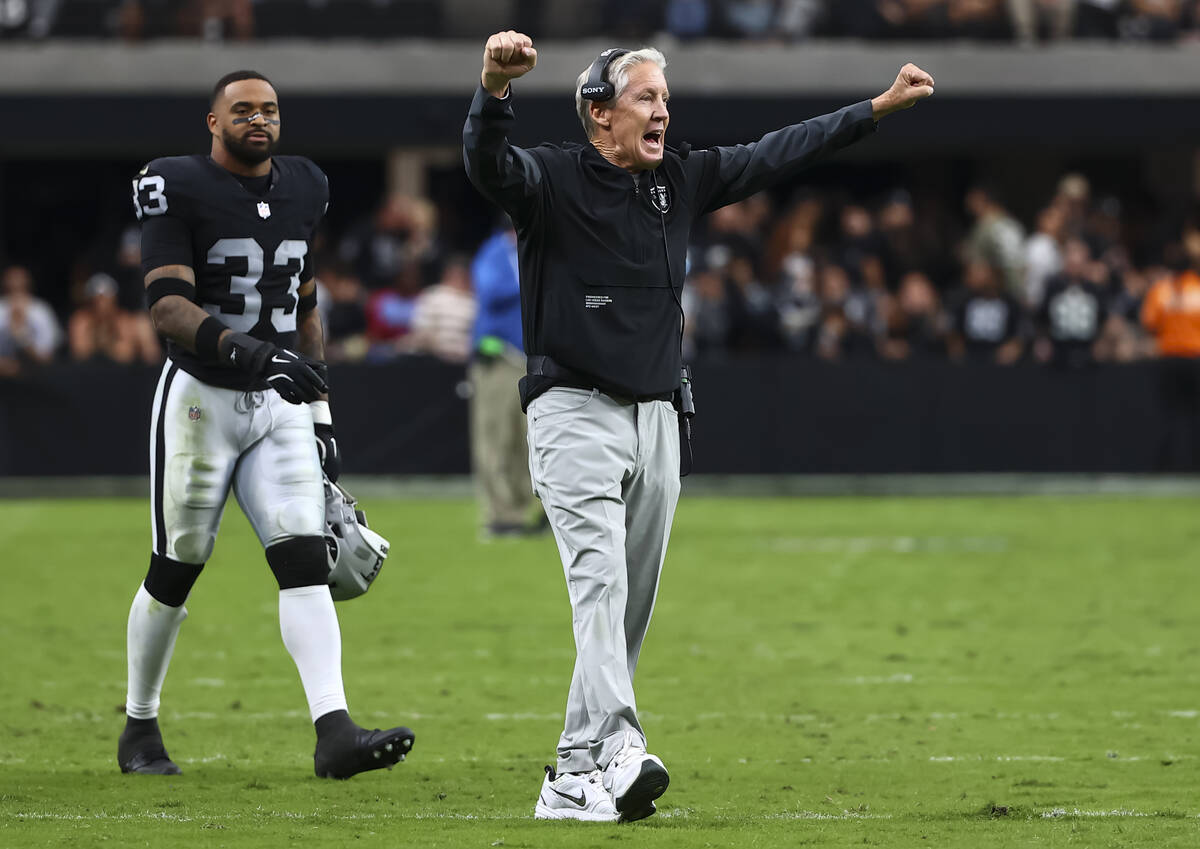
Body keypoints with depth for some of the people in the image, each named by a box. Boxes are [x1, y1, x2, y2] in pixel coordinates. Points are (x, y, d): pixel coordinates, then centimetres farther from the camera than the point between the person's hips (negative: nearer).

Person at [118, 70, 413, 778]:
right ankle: (140, 727, 23)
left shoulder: (301, 190, 10)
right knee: (176, 571, 5)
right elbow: (168, 305, -21)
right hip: (201, 399, -4)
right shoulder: (181, 190, -9)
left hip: (278, 403, 4)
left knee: (306, 562, -10)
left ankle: (334, 733, -21)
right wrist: (244, 350, -36)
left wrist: (321, 412, 15)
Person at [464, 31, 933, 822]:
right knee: (602, 582, -21)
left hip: (658, 420, 7)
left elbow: (775, 156, 16)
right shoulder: (552, 179, -8)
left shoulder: (680, 180, 11)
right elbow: (487, 162, -28)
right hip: (575, 411, -7)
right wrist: (495, 88, -49)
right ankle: (618, 753, -35)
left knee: (632, 604, 6)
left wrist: (879, 106, 14)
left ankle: (575, 778, 13)